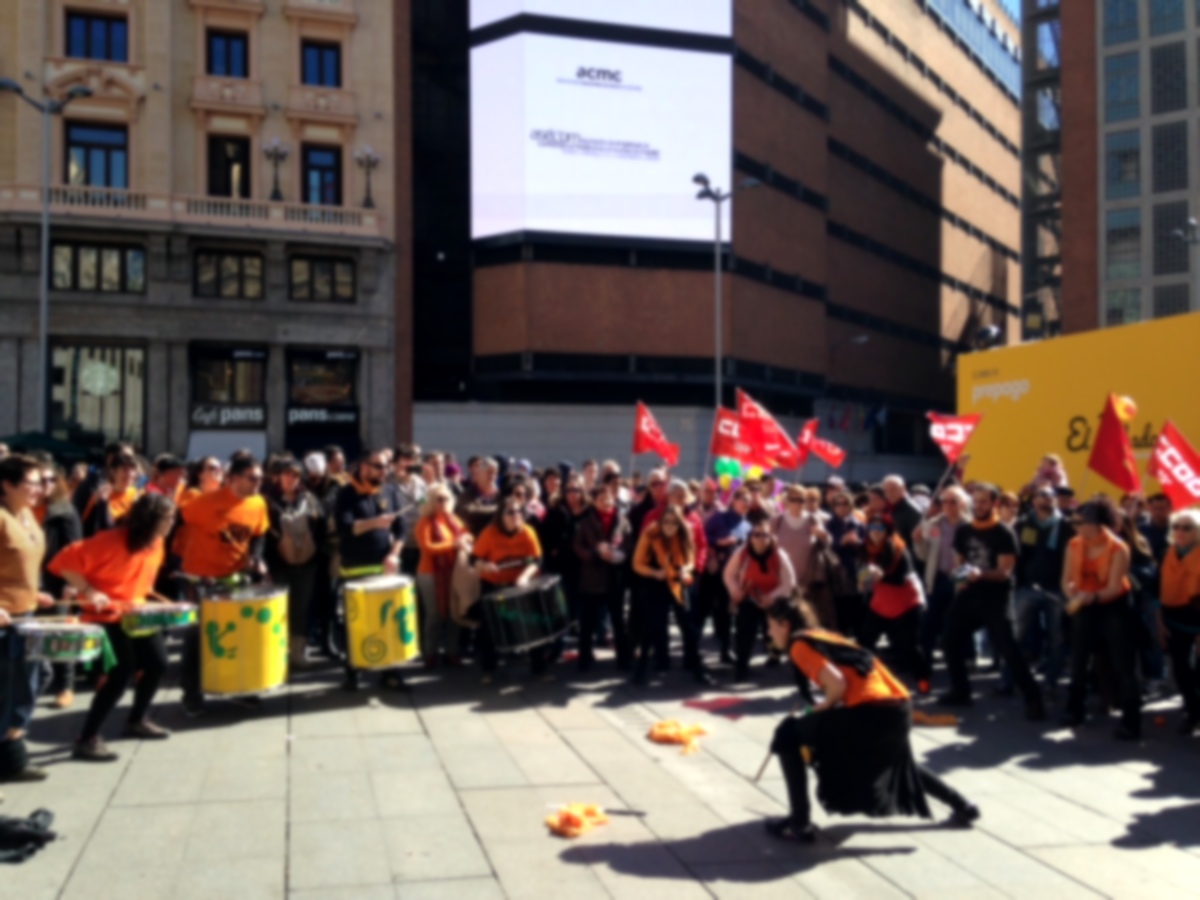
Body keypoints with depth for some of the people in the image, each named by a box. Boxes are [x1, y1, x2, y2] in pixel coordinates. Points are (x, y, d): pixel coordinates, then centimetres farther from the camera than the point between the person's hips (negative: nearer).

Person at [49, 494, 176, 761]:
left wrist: (140, 597, 4)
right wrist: (89, 592, -26)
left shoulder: (157, 543, 0)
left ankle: (137, 721, 29)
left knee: (158, 663, 7)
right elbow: (67, 563, -22)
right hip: (106, 615, -8)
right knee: (122, 672, -16)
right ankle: (87, 740, -8)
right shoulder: (112, 541, -24)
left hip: (135, 613, 8)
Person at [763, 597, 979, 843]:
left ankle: (800, 823, 0)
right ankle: (962, 805, 47)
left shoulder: (799, 645, -3)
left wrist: (823, 707, 4)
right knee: (897, 763, 39)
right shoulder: (825, 637, 23)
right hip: (898, 707, 9)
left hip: (871, 713, -9)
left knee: (789, 735, 1)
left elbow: (837, 684, -14)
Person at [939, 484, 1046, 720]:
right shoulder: (963, 531, 7)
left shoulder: (1004, 533, -10)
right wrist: (961, 577, -3)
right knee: (950, 642, 8)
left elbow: (1004, 571, -16)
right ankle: (960, 691, 25)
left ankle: (1033, 699, -5)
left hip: (995, 599, -6)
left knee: (1008, 650, -12)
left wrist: (981, 574, -34)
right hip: (968, 596, 6)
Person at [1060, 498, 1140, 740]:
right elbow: (1067, 580, -5)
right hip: (1086, 608, 5)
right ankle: (1074, 710, 26)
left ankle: (1131, 722, -1)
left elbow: (1114, 588, -24)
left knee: (1123, 666, -4)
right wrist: (1075, 597, -27)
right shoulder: (1074, 545, -6)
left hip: (1115, 608, -5)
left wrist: (1090, 597, -42)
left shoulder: (1118, 549, -20)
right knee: (1078, 660, 11)